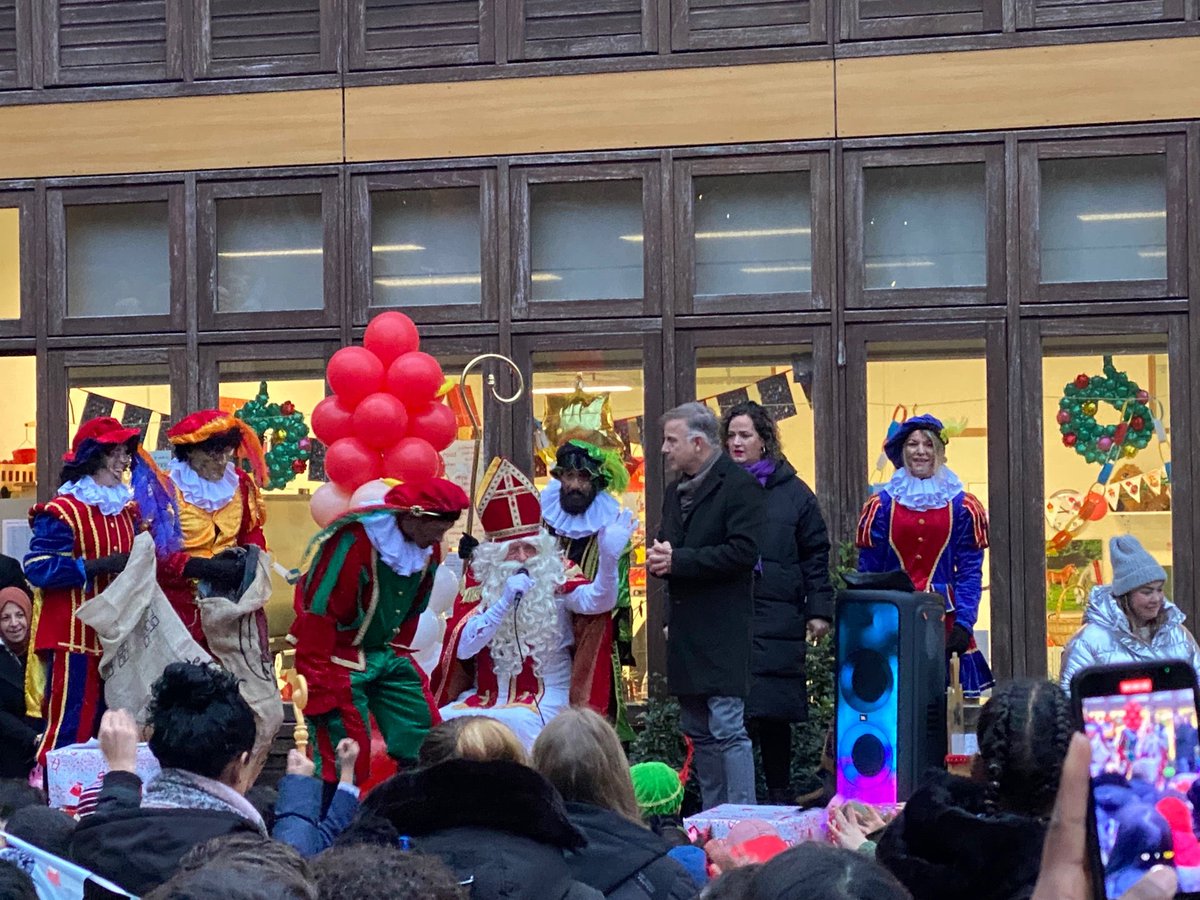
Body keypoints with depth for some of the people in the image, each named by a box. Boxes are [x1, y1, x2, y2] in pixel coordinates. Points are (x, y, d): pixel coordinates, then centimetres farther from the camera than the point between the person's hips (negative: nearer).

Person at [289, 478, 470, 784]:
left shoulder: (429, 549, 0)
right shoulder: (354, 543, -24)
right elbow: (318, 614, -22)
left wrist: (399, 654, 14)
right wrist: (318, 687, -20)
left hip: (387, 656, 8)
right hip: (339, 658, -8)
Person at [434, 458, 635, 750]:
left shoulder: (555, 577, -1)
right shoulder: (478, 583, 3)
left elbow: (596, 601, -20)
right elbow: (462, 648, -9)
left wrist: (609, 559, -40)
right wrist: (504, 602, -21)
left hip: (544, 700, -2)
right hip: (485, 697, 3)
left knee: (515, 723, -34)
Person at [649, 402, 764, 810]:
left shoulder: (739, 485, -8)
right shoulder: (676, 490, 19)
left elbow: (743, 551, -18)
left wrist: (678, 560, -17)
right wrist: (659, 558, 1)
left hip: (723, 626, -9)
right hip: (686, 629, 9)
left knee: (728, 728, -11)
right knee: (698, 733, 11)